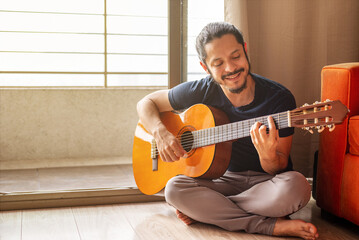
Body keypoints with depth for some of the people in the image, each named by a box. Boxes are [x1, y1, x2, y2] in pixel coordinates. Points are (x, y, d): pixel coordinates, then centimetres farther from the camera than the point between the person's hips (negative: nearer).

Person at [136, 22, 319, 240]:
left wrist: (269, 155, -36)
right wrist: (161, 133, -15)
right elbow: (146, 103, 5)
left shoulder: (279, 98, -14)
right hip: (225, 178, 3)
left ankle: (207, 210, -19)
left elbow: (280, 168, -11)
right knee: (174, 188, -27)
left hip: (266, 180, -2)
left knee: (296, 186, -36)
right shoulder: (201, 92, -6)